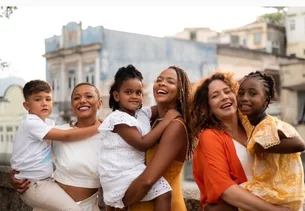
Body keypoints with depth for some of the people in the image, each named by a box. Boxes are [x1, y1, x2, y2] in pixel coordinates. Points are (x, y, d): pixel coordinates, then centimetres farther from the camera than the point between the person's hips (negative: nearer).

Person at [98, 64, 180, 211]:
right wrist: (166, 121, -21)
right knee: (163, 190, -19)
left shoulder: (143, 114, 4)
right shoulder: (119, 118, -19)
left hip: (132, 170, 9)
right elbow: (142, 144, -23)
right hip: (120, 174, -9)